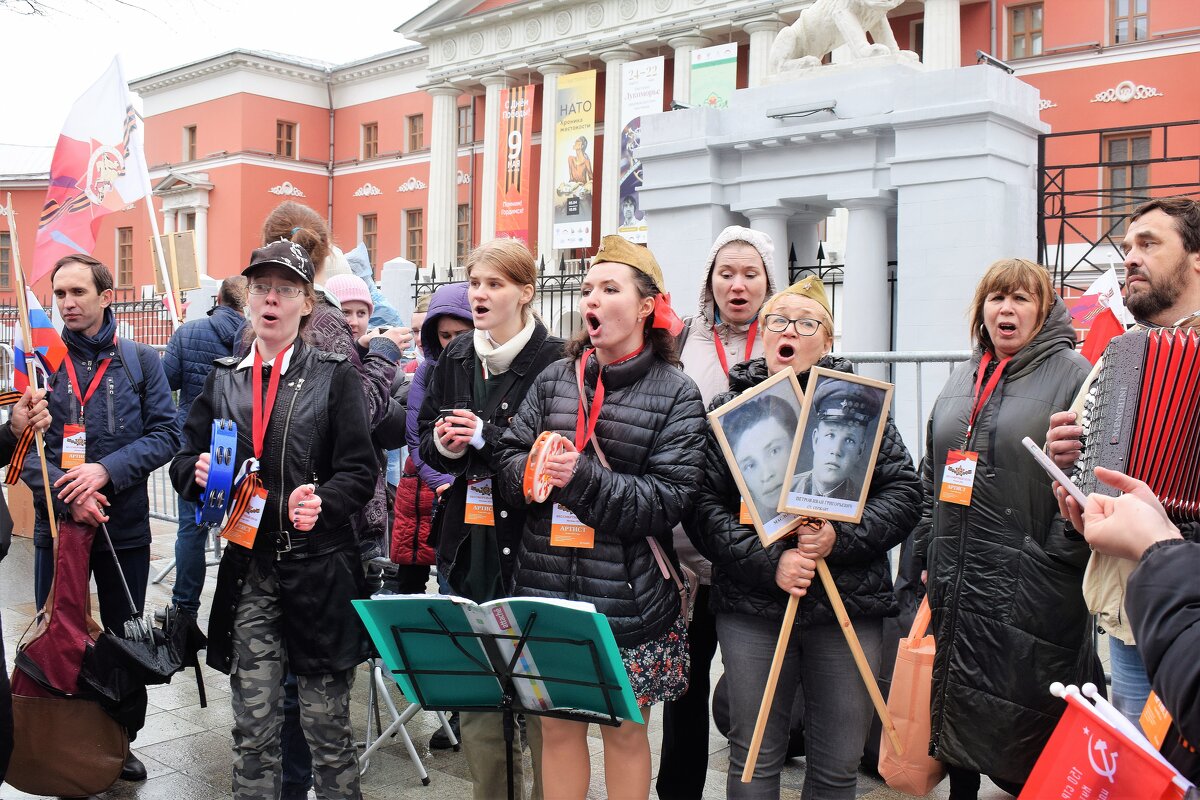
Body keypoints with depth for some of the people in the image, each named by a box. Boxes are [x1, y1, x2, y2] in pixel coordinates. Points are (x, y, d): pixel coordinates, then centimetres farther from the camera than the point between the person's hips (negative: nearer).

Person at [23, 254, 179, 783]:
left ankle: (122, 741, 30)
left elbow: (166, 433, -6)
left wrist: (106, 470, -19)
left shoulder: (141, 362, 1)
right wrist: (66, 495, -20)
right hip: (56, 523, 0)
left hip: (124, 526, 0)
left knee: (124, 640, 13)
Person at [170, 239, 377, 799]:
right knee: (253, 727, 10)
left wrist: (320, 502, -24)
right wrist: (199, 473, -7)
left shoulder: (335, 377, 0)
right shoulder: (223, 379, 12)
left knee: (327, 726, 6)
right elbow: (183, 462, 15)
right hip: (247, 570, 3)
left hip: (319, 569, -3)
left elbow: (360, 473, -5)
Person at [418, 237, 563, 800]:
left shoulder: (553, 360, -9)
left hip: (531, 542, -5)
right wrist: (443, 443, -5)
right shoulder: (455, 359, 11)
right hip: (468, 543, 6)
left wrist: (488, 438, -18)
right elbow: (428, 441, 17)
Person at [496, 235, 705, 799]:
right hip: (548, 589, 3)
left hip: (629, 599, -3)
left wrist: (581, 478, -23)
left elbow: (668, 499, -13)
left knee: (625, 731, 14)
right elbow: (509, 458, 6)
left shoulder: (676, 394, -5)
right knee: (557, 726, 14)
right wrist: (533, 471, -17)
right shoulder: (555, 379, 7)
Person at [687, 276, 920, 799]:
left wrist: (841, 537, -15)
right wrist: (767, 560, -16)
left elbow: (903, 492, 0)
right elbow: (704, 507, -5)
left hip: (849, 604, 1)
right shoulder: (729, 409, 4)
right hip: (752, 605, 0)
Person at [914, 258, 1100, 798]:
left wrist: (1060, 555, -16)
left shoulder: (1072, 373, -5)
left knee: (1022, 720, 1)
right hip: (955, 587, 6)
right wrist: (929, 556, 15)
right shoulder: (962, 379, 14)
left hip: (1029, 591, -6)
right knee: (955, 704, 16)